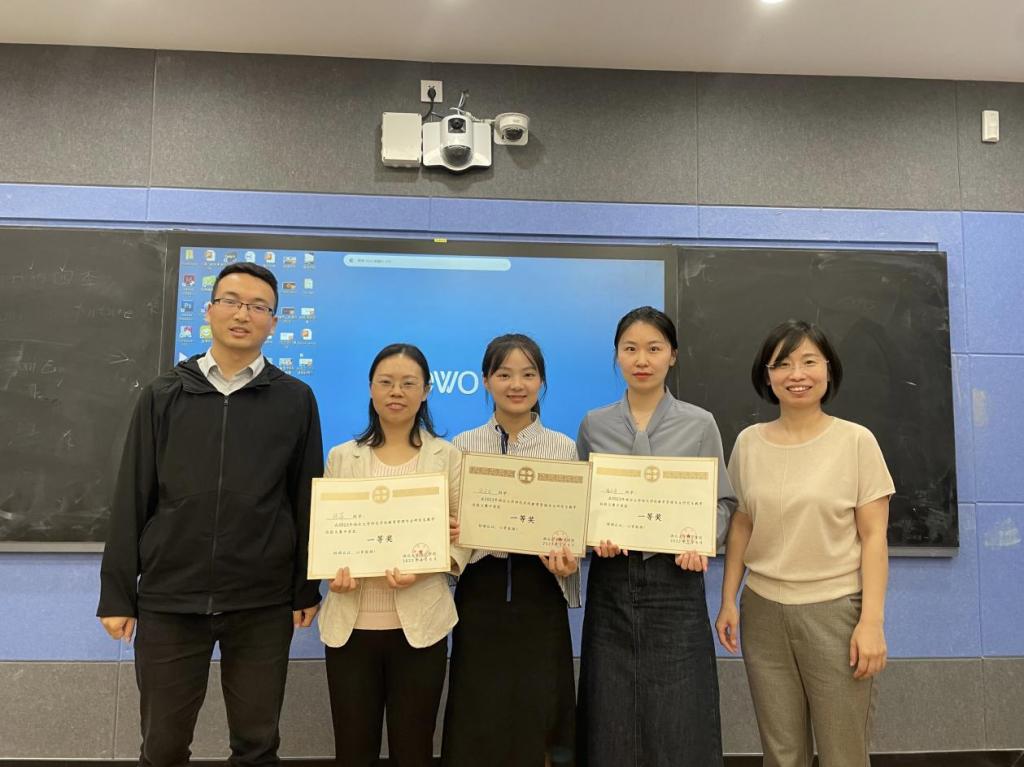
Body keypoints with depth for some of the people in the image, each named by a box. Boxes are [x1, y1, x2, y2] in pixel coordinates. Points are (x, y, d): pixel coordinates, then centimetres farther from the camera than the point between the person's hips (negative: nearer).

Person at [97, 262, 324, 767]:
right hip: (168, 598, 1)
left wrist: (306, 589, 2)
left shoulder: (295, 400, 1)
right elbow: (131, 499, 3)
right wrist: (117, 593, 1)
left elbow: (306, 499, 2)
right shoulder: (163, 395, 4)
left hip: (264, 603, -1)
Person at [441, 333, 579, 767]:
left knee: (537, 715, 8)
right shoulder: (462, 446, 2)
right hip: (481, 590, 0)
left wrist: (567, 561, -16)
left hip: (540, 592, 0)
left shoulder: (564, 449, 2)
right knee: (479, 719, 8)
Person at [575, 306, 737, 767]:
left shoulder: (700, 424, 1)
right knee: (611, 721, 9)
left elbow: (722, 502, 4)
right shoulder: (593, 425, 5)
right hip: (611, 580, 2)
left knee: (678, 719, 4)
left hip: (675, 579, -1)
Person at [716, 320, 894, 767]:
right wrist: (728, 601, 5)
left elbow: (873, 537, -4)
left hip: (836, 611, -2)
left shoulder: (856, 441, -5)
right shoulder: (748, 442, 3)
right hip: (762, 611, 3)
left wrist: (871, 621, -10)